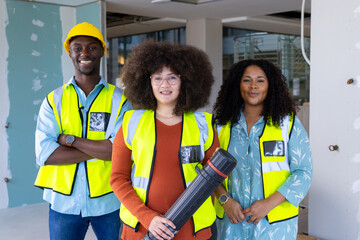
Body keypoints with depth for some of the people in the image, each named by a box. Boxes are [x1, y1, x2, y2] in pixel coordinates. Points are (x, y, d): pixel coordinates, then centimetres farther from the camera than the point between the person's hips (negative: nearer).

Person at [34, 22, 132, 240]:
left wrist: (69, 139, -13)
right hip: (64, 203, 1)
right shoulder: (54, 100, 2)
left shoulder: (119, 99, -2)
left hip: (109, 202, -1)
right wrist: (100, 151, -14)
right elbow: (44, 154, -10)